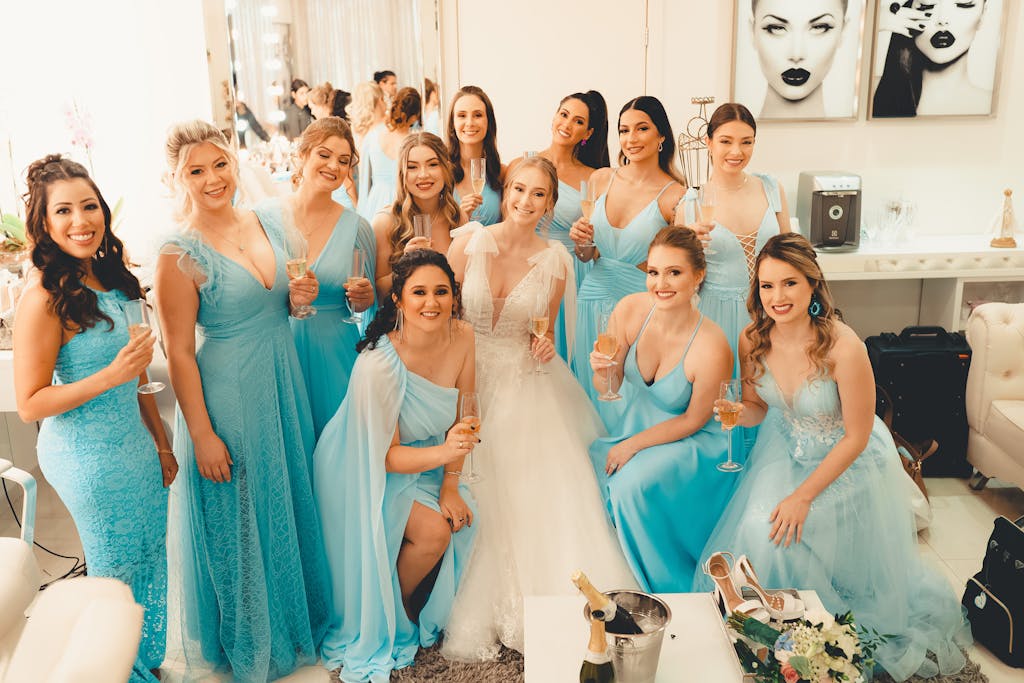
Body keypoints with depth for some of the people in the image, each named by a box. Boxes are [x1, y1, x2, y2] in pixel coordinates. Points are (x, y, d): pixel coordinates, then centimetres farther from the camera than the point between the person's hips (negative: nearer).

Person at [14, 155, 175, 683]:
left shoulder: (107, 278, 3)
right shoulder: (43, 300, -21)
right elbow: (29, 404, -18)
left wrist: (161, 441, 15)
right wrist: (110, 376, -27)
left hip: (133, 445, 7)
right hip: (89, 457, -7)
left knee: (150, 557, 21)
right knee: (117, 571, 12)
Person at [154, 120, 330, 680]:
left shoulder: (262, 224, 2)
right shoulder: (180, 255, -18)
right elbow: (180, 353, -16)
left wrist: (297, 299, -7)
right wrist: (202, 434, -15)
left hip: (283, 381, 7)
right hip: (228, 394, -6)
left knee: (290, 499, 20)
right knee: (241, 516, 11)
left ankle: (300, 611, 44)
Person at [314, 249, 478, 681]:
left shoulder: (462, 338, -14)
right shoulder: (378, 365, -31)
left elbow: (461, 418, -3)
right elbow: (386, 456, -24)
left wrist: (449, 486, -8)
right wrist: (443, 452, -41)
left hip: (425, 462, 6)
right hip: (366, 474, -6)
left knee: (463, 520, -13)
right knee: (433, 532, -21)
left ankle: (419, 613, 15)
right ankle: (388, 623, 9)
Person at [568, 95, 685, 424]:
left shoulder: (674, 196, -9)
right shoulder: (601, 179, 4)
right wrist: (581, 242, -8)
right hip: (594, 299, 4)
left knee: (630, 402, 4)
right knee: (594, 392, 13)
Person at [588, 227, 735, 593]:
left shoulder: (711, 347, -30)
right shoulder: (630, 310, -17)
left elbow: (693, 420, -15)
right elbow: (608, 388, -4)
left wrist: (633, 445, -14)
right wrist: (602, 370, -27)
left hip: (691, 440, -5)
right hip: (639, 420, 5)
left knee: (632, 485, -26)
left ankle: (673, 588, 1)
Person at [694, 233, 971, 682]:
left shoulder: (843, 347, -31)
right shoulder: (753, 340, -14)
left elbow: (856, 437, -21)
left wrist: (804, 496, -20)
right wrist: (739, 412, -22)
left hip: (848, 463, -5)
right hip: (787, 450, 5)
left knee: (772, 533, -16)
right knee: (755, 524, -14)